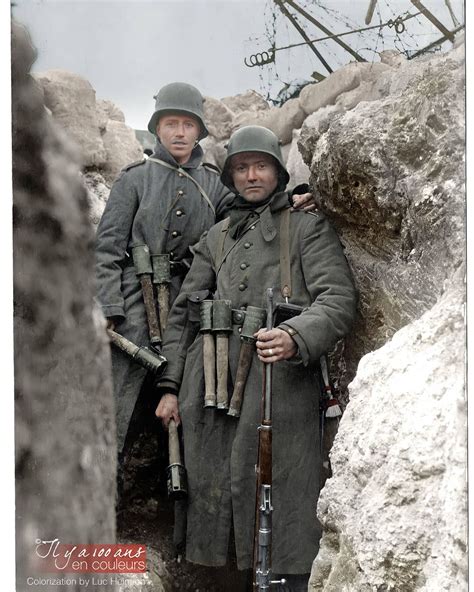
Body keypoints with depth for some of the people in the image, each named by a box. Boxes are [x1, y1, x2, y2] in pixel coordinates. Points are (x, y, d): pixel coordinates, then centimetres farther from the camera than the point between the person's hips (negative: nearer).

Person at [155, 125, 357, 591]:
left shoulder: (309, 227, 8)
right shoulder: (215, 238, 22)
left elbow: (338, 298, -5)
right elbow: (182, 312, 19)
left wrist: (296, 337, -25)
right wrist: (170, 385, 9)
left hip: (279, 376, -4)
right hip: (212, 383, 5)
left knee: (281, 495, -7)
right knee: (211, 489, 6)